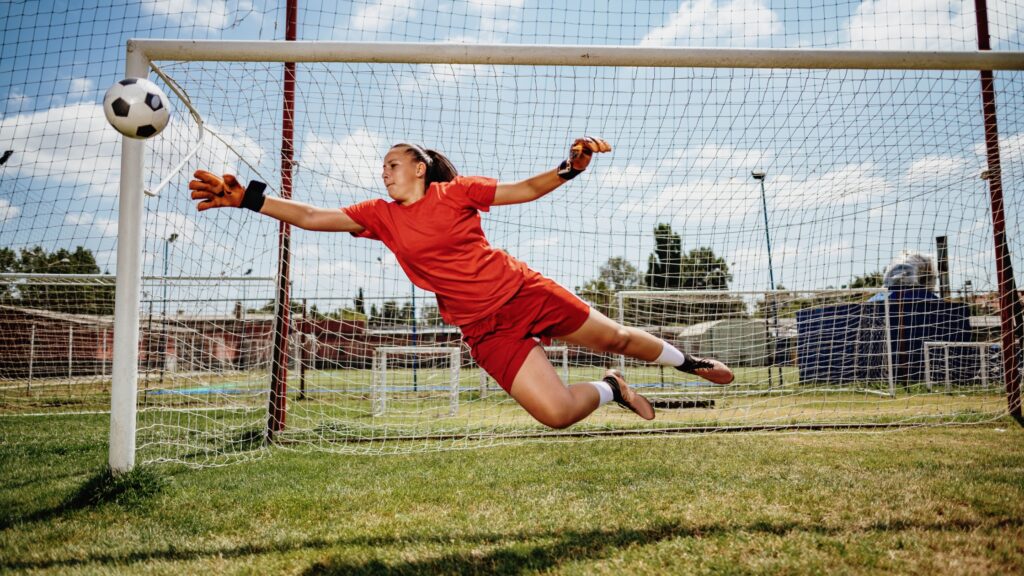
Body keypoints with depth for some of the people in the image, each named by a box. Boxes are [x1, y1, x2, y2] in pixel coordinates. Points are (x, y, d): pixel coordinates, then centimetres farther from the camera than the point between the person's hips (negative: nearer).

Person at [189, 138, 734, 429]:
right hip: (487, 329, 1)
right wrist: (246, 196, -5)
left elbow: (528, 189, 1)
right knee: (555, 413, -15)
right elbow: (311, 216, 1)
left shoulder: (457, 190, -1)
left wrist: (572, 165, -14)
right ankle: (612, 389, 17)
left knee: (616, 337, 9)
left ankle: (686, 360, 41)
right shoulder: (381, 215, 4)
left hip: (525, 291, 0)